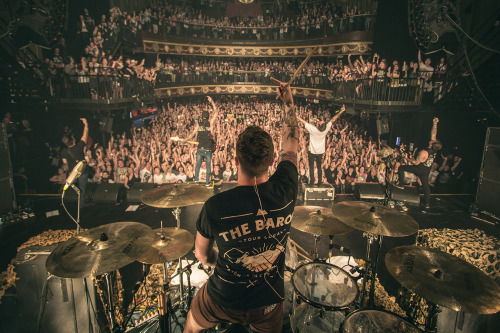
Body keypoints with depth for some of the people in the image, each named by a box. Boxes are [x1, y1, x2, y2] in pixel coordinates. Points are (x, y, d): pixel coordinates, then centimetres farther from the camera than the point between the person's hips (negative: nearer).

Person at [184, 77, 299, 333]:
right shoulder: (285, 191, -24)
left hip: (222, 301, -1)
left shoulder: (215, 207, -30)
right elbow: (291, 146, -4)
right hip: (269, 303, 2)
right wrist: (289, 104, 7)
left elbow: (202, 254, -9)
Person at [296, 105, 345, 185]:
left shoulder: (313, 129, -27)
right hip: (320, 152, 3)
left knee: (311, 167, 8)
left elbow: (303, 121, -22)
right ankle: (320, 181, 19)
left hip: (312, 152, -3)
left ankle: (311, 181, 9)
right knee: (319, 167, 16)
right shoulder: (325, 130, -20)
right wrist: (341, 111, -3)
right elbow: (333, 120, -11)